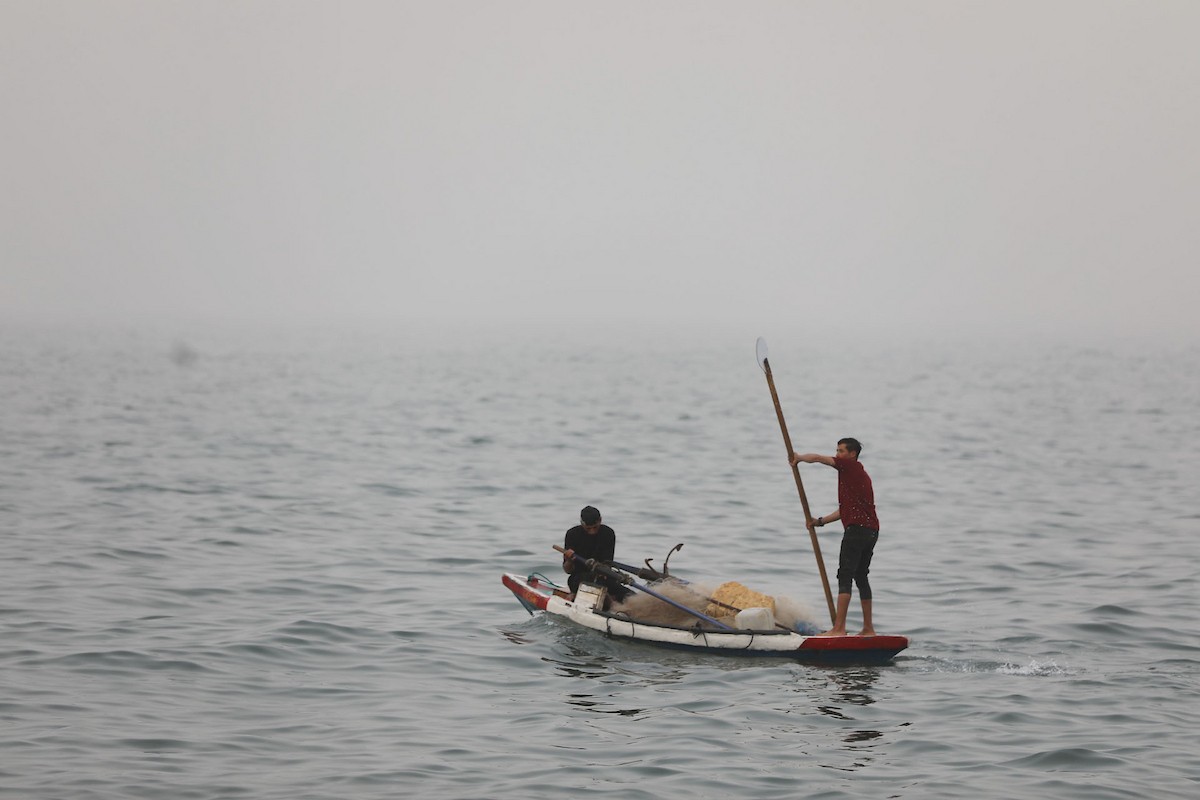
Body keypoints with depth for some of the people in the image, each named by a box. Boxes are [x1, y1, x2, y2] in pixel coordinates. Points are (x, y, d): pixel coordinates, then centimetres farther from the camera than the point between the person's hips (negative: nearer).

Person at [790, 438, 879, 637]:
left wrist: (798, 458, 16)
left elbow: (816, 458, -3)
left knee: (845, 577, -11)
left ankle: (839, 628, -17)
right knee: (861, 577, 16)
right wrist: (821, 521, 27)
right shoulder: (859, 474, 24)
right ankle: (868, 629, 19)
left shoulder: (850, 466, -2)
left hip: (857, 529, -10)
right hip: (872, 530, 10)